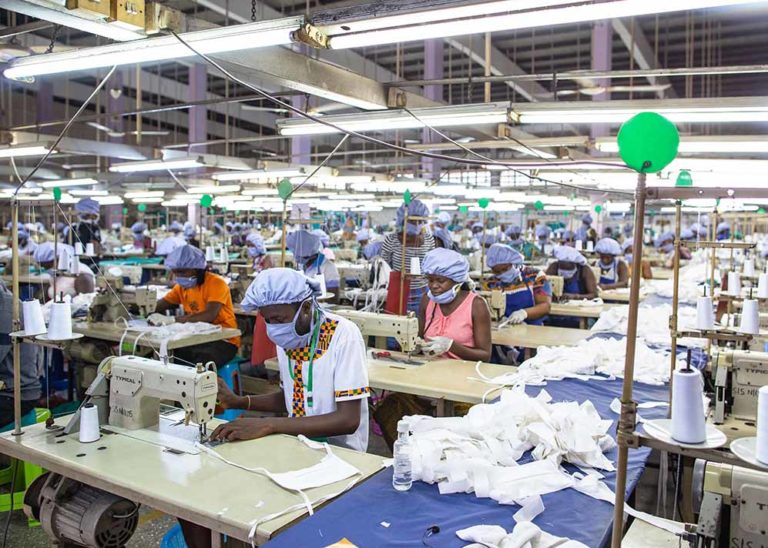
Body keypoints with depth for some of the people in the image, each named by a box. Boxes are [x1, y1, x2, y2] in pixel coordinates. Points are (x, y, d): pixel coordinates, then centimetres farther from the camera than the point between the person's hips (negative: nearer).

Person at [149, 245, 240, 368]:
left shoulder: (216, 283, -14)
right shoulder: (182, 285, 9)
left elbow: (210, 315, -28)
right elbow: (158, 306, 5)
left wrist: (173, 319, -32)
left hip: (224, 341, -6)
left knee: (201, 362, -34)